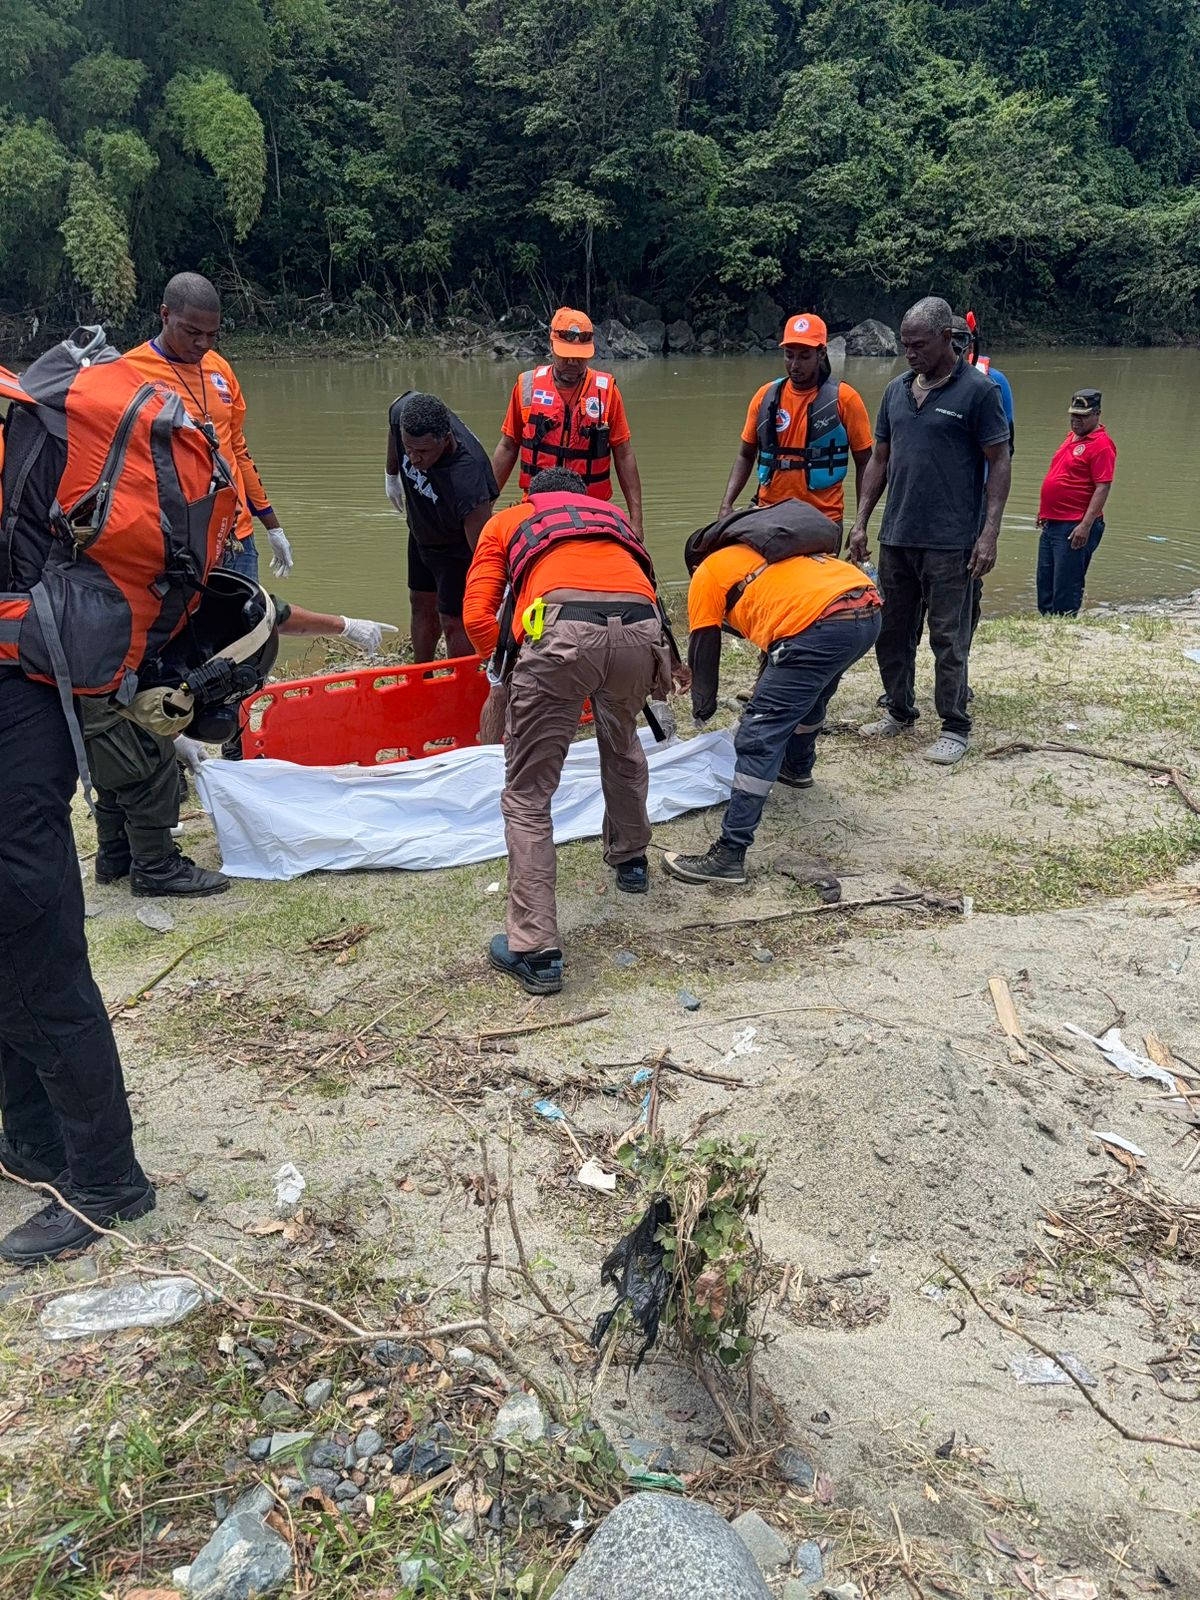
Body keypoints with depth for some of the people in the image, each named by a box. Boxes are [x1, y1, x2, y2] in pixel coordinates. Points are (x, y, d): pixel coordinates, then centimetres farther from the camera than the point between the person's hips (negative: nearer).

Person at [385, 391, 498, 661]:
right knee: (422, 606, 21)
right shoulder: (403, 413, -28)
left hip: (457, 549, -7)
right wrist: (392, 474, 16)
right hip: (420, 533, 7)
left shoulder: (466, 481, -46)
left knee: (453, 621, -8)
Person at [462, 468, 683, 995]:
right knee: (621, 745, 35)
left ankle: (535, 950, 3)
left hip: (563, 630, -4)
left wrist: (508, 667, 33)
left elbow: (476, 616, 16)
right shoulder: (614, 517, 40)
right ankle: (630, 860, 50)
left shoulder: (507, 521, 31)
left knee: (527, 796, 6)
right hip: (641, 631, 4)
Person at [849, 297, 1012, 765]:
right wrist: (860, 522, 9)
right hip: (896, 537, 6)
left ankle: (955, 727, 12)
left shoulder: (977, 390, -5)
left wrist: (989, 533, -14)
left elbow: (1000, 463, -6)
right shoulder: (896, 391, 11)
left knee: (948, 639, 0)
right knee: (891, 633, 13)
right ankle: (900, 711, 29)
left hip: (950, 543, -6)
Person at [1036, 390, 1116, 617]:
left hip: (1076, 528, -9)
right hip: (1052, 523, 9)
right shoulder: (1072, 437, 15)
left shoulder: (1101, 444, -12)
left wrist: (1086, 526, -24)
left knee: (1066, 588, -5)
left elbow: (1102, 488, -18)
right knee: (1045, 582, 14)